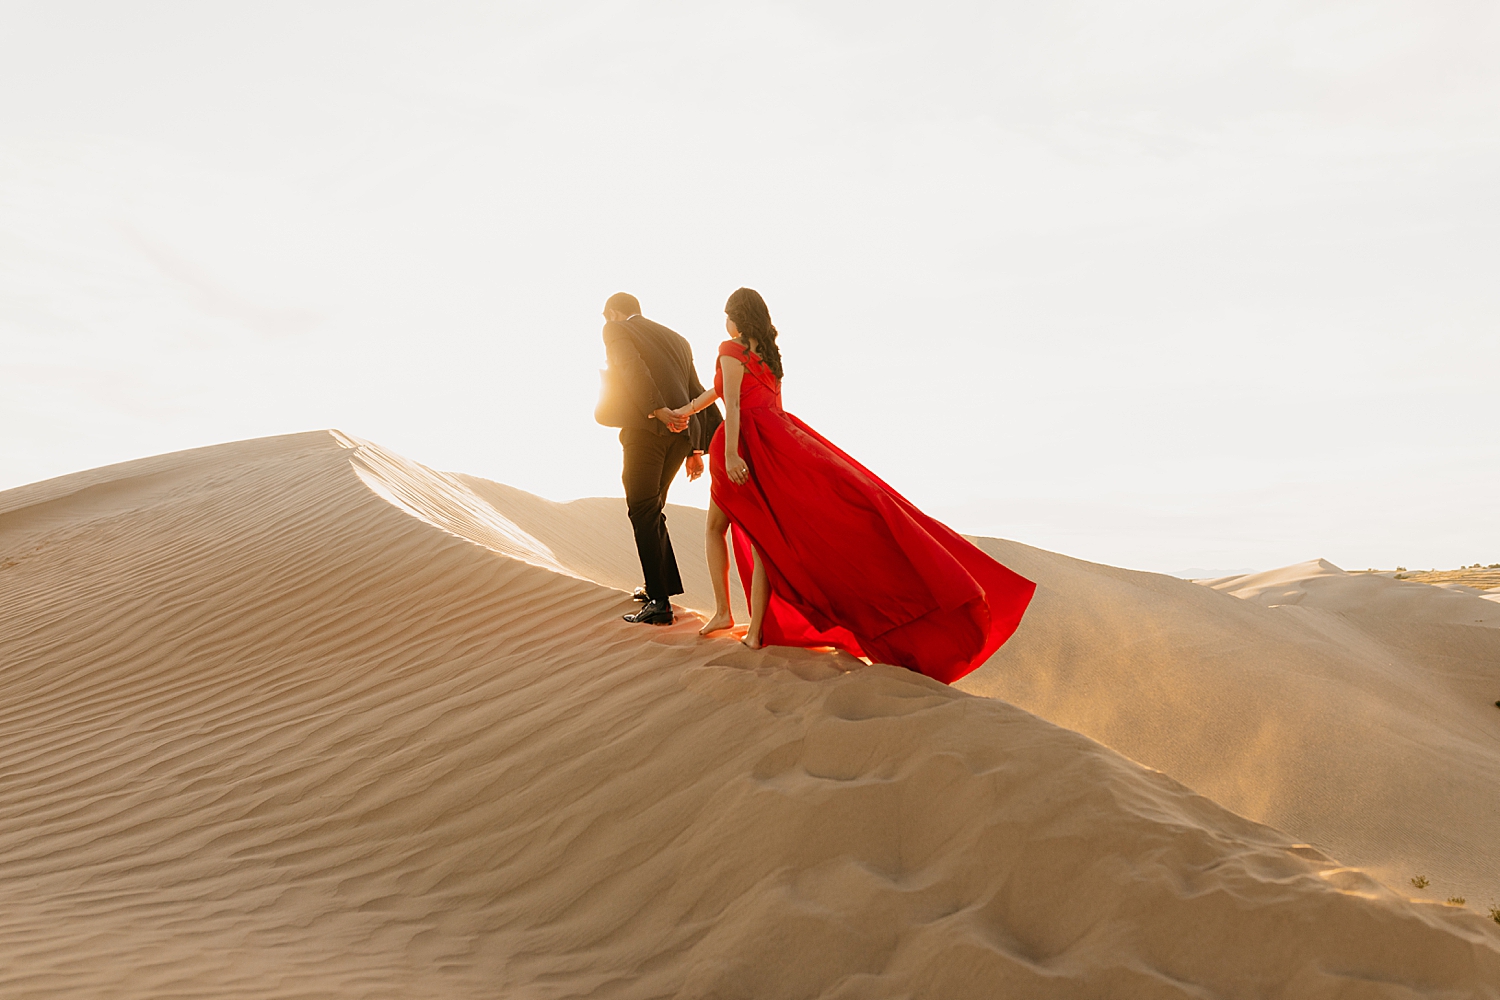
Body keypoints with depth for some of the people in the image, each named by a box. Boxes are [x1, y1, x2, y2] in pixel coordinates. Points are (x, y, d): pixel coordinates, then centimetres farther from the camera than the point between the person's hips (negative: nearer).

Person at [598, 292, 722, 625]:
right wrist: (696, 448, 23)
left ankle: (659, 602, -9)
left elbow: (632, 368, -13)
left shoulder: (617, 330, 8)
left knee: (643, 512, -4)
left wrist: (659, 410, -24)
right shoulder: (676, 340, 28)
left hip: (646, 427, -7)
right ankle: (661, 584, 28)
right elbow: (696, 395, 23)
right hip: (680, 433, 7)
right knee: (651, 508, 21)